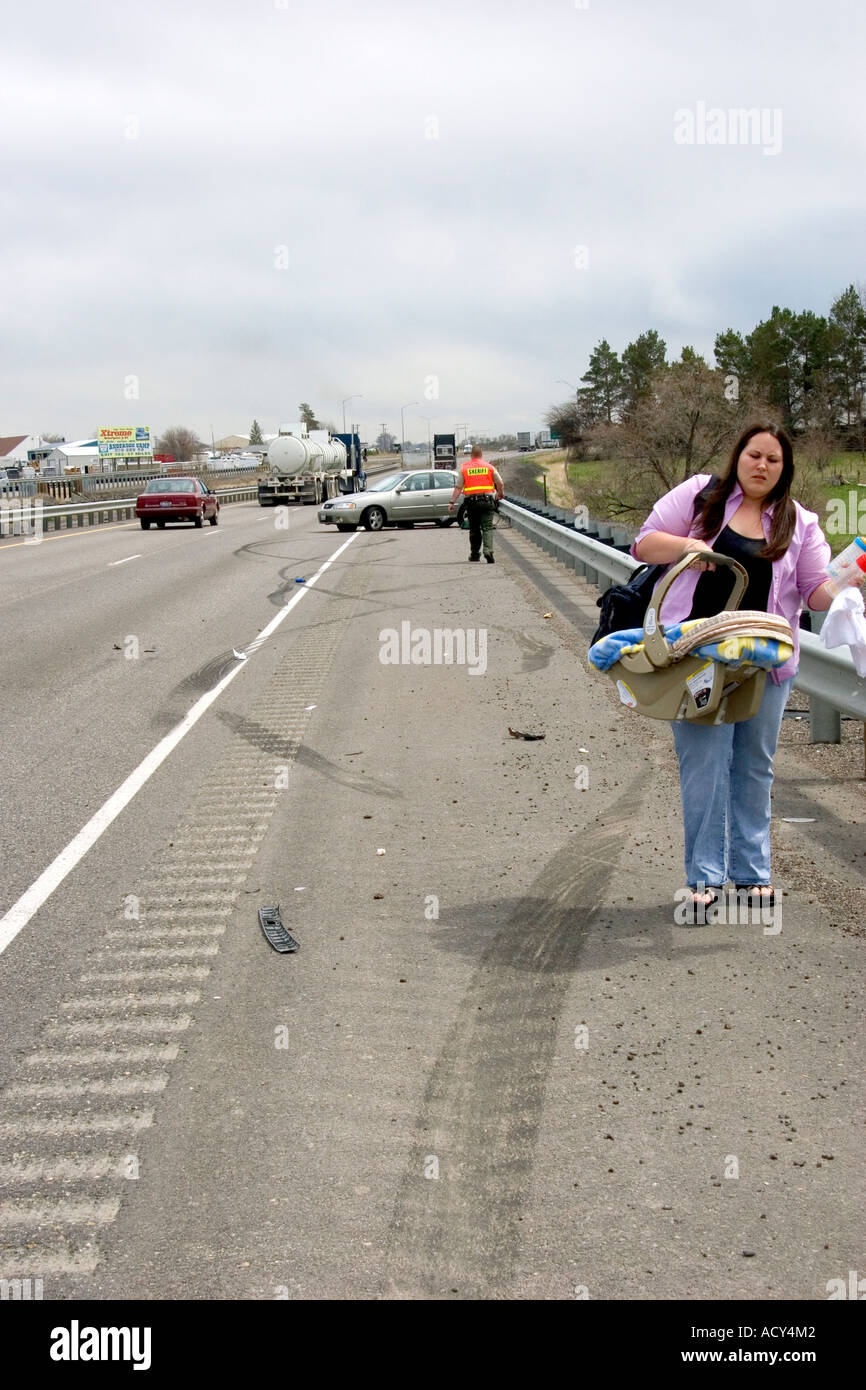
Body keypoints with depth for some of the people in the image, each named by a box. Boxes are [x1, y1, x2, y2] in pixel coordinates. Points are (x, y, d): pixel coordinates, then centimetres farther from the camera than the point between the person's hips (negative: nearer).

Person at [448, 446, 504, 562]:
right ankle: (488, 550, -22)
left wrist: (452, 502, 1)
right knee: (487, 527, -3)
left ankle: (475, 553, 20)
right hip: (486, 500, -1)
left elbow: (458, 487, -1)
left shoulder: (464, 468, 3)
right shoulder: (489, 467, 3)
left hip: (471, 501, 1)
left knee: (474, 529, 13)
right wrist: (501, 493, 25)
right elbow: (500, 484, 5)